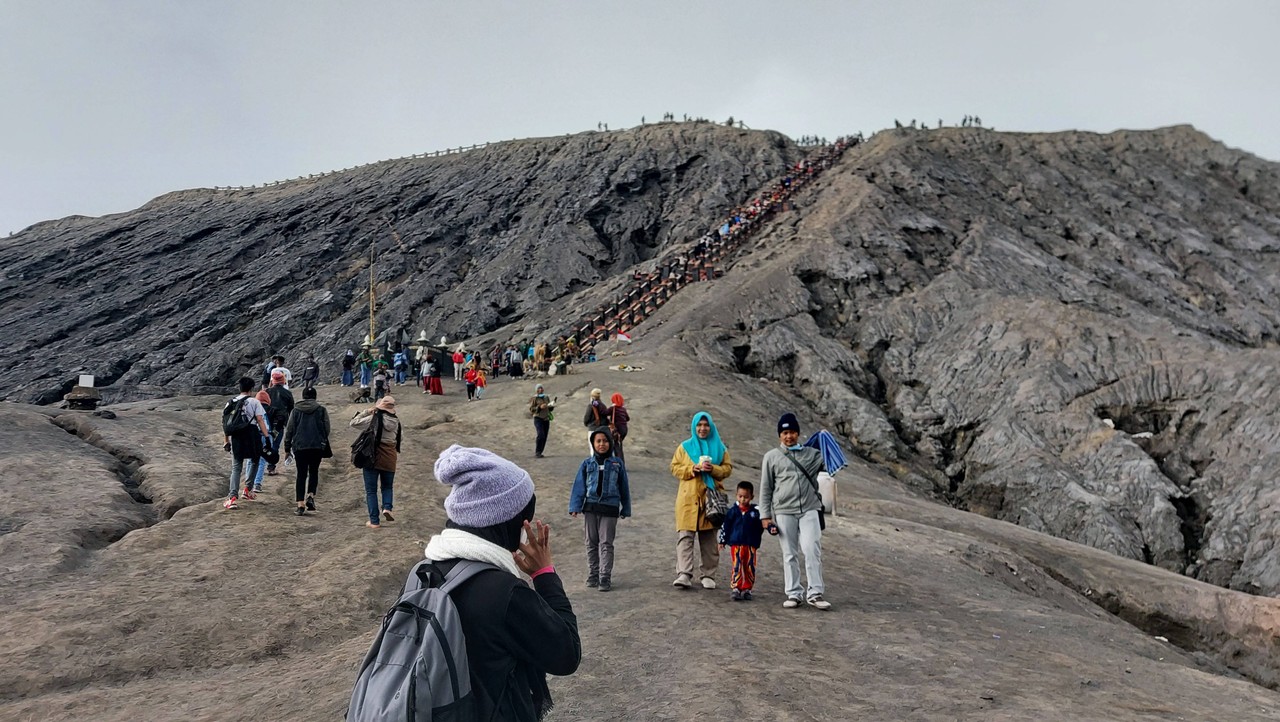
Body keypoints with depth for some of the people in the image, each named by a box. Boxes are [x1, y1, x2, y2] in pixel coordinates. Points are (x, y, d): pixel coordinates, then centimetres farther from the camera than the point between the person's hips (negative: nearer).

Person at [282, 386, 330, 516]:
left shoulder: (296, 410, 5)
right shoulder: (321, 410, 2)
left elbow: (289, 430, 6)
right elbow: (326, 429, 2)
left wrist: (287, 448, 14)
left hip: (299, 447, 1)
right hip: (317, 447, -1)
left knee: (301, 475, 5)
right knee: (314, 472, 16)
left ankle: (300, 505, -1)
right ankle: (310, 496, -4)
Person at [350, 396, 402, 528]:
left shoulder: (374, 419, -12)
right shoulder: (396, 422, 2)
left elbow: (353, 423, -6)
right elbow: (397, 441, 8)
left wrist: (367, 412, -1)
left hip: (372, 458, -3)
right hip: (389, 459, 3)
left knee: (371, 490, 6)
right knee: (387, 486, 22)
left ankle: (374, 521, 5)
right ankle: (387, 507, -4)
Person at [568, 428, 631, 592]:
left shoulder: (617, 463, 2)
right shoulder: (587, 463, 3)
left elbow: (624, 487, 7)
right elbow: (579, 485, 0)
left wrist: (625, 509, 8)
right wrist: (575, 507, -9)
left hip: (609, 508, -2)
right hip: (590, 507, 2)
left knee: (606, 544, -1)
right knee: (591, 543, 9)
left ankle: (605, 578, 1)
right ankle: (592, 575, 19)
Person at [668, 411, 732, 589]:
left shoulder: (719, 448, 10)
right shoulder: (684, 447, 8)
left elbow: (728, 468, 7)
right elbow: (674, 468, 4)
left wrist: (713, 469, -13)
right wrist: (692, 469, -13)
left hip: (711, 498, 1)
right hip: (688, 498, -1)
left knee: (709, 539, 7)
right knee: (685, 537, -10)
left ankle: (708, 575, 16)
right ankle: (684, 574, -13)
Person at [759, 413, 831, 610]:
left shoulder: (812, 453, 11)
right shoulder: (772, 457, 8)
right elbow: (766, 488, 7)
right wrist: (765, 515, 2)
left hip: (809, 510, 0)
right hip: (784, 512, 0)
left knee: (812, 550, -9)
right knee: (789, 555, 4)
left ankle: (814, 593, -3)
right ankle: (794, 594, 11)